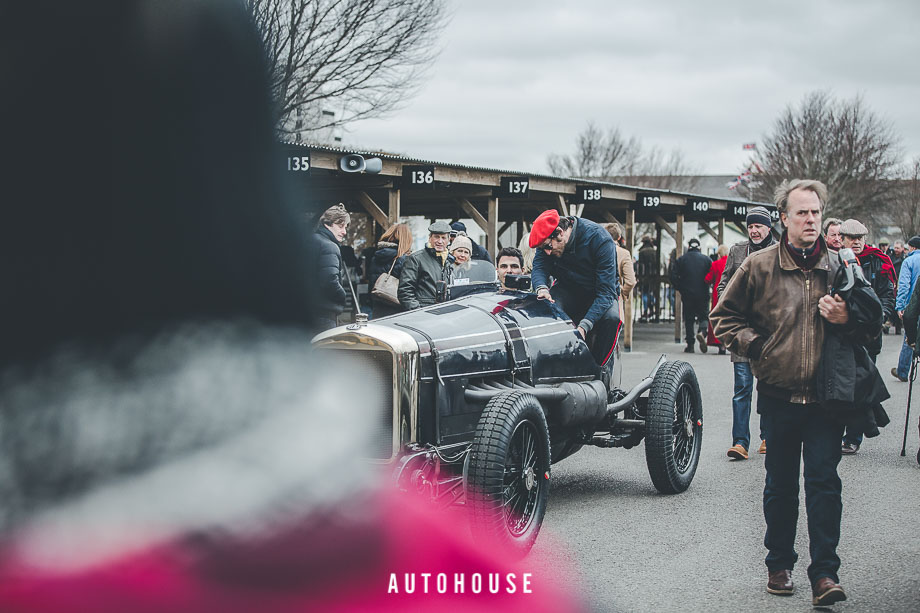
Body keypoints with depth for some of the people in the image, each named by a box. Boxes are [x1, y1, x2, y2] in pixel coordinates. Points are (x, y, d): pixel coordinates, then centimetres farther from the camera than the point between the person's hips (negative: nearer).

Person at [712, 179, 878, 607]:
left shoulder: (841, 267, 4)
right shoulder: (759, 266, 1)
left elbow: (872, 325, 12)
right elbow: (724, 316, 10)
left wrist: (846, 321, -9)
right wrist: (756, 346, -4)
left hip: (826, 397, 0)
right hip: (778, 395, 0)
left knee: (824, 482, -5)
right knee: (780, 484, 11)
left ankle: (824, 573, -2)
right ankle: (779, 564, 25)